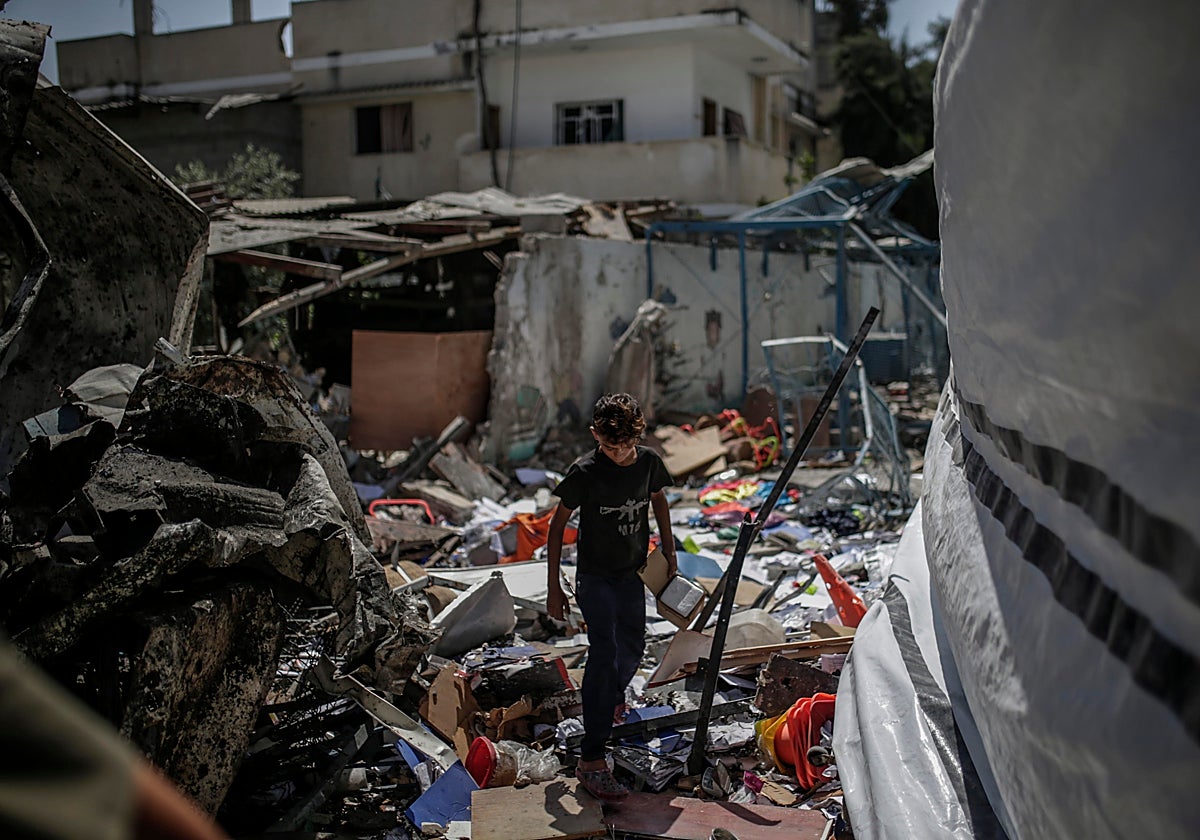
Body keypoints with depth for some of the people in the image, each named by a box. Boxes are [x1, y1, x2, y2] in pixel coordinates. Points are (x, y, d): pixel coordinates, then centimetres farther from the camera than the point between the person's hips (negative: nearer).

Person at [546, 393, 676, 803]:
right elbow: (558, 524, -10)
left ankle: (612, 701, 53)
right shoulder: (585, 472, -19)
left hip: (633, 574, 5)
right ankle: (591, 760, -17)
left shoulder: (648, 462, -6)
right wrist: (554, 587, -10)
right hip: (595, 578, -5)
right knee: (604, 654, -19)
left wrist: (669, 551, 16)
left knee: (632, 649, 19)